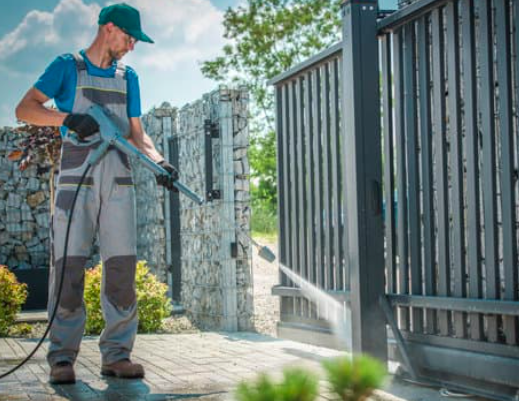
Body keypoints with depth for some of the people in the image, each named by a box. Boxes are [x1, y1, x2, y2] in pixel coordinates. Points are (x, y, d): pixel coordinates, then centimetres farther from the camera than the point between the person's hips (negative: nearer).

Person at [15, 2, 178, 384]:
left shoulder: (127, 77, 19)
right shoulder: (68, 67, 5)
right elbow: (25, 108, -1)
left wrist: (159, 161, 0)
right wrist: (67, 118, -16)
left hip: (117, 178, 4)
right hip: (76, 177, -4)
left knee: (122, 266, -2)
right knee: (68, 265, -7)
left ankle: (116, 354, 4)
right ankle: (62, 358, -2)